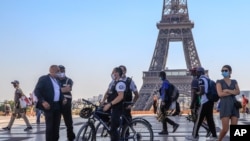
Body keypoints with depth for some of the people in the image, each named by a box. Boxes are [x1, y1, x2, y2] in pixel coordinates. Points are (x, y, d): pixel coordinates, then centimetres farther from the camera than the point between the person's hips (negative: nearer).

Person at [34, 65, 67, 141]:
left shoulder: (57, 80, 17)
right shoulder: (43, 79, -6)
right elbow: (36, 91, -12)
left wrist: (63, 99, 2)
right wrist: (43, 101, -22)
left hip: (57, 106, 7)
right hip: (49, 106, -7)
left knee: (56, 126, 9)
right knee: (49, 127, -6)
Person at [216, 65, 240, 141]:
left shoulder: (234, 82, 15)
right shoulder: (219, 82, 4)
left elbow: (238, 92, -2)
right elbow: (220, 94, -11)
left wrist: (227, 90, -13)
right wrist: (233, 92, -6)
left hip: (234, 105, 4)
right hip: (224, 106, -4)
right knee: (225, 129, -12)